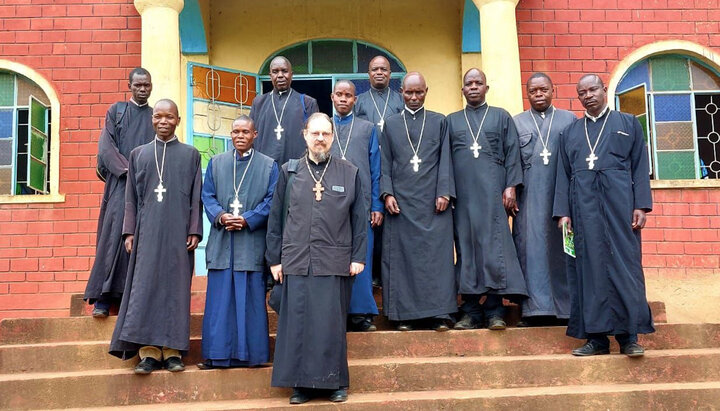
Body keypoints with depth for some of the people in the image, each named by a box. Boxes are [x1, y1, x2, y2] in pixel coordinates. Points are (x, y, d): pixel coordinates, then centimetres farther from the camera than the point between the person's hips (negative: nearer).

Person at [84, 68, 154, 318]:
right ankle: (104, 297, -6)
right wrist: (128, 170, -12)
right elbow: (106, 147, 1)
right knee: (114, 236, -9)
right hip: (120, 185, -1)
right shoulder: (116, 111, 11)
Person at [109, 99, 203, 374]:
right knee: (145, 287, -4)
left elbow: (196, 197, 6)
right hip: (147, 231, 1)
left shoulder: (190, 154, 9)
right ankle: (149, 352, -1)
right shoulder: (138, 154, 13)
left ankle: (173, 351, 4)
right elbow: (131, 197, 11)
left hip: (178, 232, -1)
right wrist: (129, 232, 3)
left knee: (175, 287, 0)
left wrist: (194, 231, -3)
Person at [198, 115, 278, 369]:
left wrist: (247, 220, -12)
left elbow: (271, 200, 0)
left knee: (251, 299, 0)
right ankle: (217, 355, 9)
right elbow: (207, 196, 9)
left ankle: (251, 354, 8)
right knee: (219, 299, 2)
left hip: (252, 241, -2)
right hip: (221, 242, 2)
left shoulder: (268, 166, 7)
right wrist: (220, 216, -11)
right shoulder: (216, 163, 14)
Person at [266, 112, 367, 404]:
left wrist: (358, 257, 0)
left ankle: (336, 382, 15)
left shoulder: (350, 173, 5)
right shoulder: (289, 172, 8)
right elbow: (276, 218, 8)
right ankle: (301, 383, 14)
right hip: (296, 261, 1)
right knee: (298, 322, 4)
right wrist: (274, 259, 5)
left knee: (332, 322, 3)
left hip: (335, 262, -1)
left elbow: (359, 219, 6)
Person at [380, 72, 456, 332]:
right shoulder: (390, 124, 12)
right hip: (401, 201, 1)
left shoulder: (439, 122, 10)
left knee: (436, 253, -3)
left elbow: (445, 160, 4)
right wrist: (387, 193, -5)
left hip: (433, 202, -1)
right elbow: (385, 163, 8)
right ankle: (405, 313, 7)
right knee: (402, 256, 1)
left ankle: (437, 312, 1)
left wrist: (444, 193, -7)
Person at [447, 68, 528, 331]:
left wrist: (511, 187, -6)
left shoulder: (501, 117, 13)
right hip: (462, 192, 2)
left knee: (494, 244, -7)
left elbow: (512, 154, 5)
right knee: (465, 246, 0)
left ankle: (494, 310, -4)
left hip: (492, 190, -2)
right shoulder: (452, 121, 17)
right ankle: (471, 311, 3)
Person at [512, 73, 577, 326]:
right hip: (530, 197, 0)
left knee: (562, 246, 1)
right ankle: (537, 308, -5)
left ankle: (565, 306, 7)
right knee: (533, 247, -5)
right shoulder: (516, 123, 12)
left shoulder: (570, 120, 12)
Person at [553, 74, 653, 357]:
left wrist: (641, 205, -6)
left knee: (623, 264, -5)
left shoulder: (628, 123, 13)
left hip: (619, 202, -2)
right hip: (583, 205, 2)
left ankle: (628, 335, 0)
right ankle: (597, 337, 2)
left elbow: (640, 167, 6)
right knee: (589, 267, -1)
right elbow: (563, 175, 12)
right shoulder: (570, 132, 18)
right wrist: (563, 212, 1)